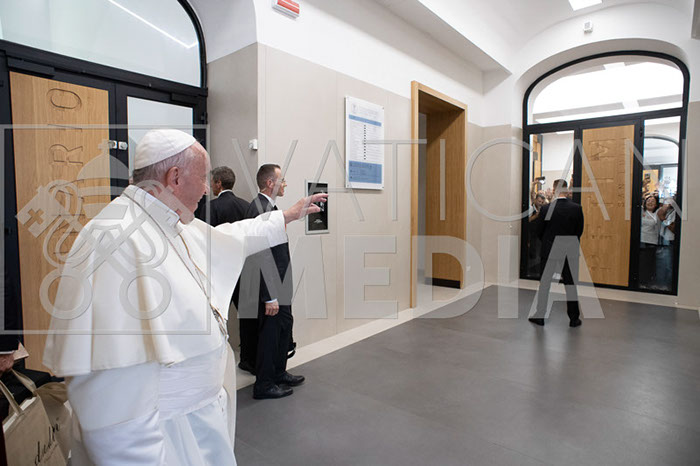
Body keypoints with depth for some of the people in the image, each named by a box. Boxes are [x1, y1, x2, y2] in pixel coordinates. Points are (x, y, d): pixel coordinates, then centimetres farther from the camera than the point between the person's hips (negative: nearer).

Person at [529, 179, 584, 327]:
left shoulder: (546, 209, -12)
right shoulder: (577, 208, -6)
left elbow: (539, 231, -4)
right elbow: (579, 231, 2)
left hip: (549, 251, -2)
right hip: (570, 252, 2)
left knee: (544, 284, 9)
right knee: (571, 284, 11)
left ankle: (540, 316, 16)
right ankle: (574, 318, 18)